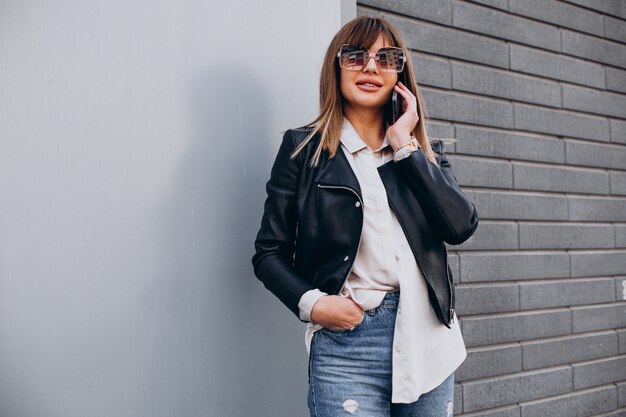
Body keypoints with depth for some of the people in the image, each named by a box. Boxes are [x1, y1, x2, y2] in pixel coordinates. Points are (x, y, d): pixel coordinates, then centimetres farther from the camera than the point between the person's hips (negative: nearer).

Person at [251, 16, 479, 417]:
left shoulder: (425, 152, 13)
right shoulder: (303, 146, 3)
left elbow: (461, 226, -5)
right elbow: (270, 252, 2)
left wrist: (404, 146, -6)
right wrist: (310, 302, -15)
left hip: (428, 336, 4)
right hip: (347, 338, -3)